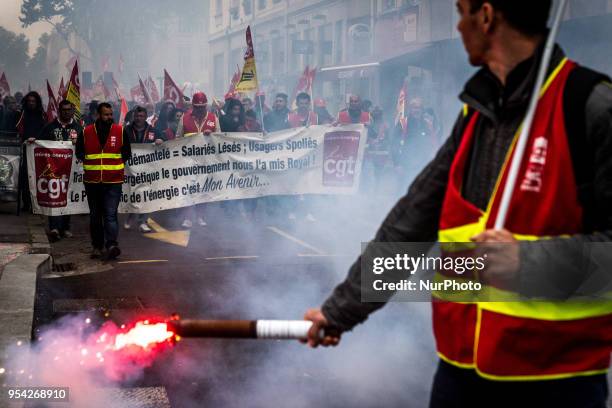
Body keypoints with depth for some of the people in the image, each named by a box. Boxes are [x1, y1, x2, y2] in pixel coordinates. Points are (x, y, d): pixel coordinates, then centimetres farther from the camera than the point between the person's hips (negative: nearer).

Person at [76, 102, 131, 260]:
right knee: (95, 215, 10)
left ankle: (111, 244, -19)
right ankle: (97, 246, 19)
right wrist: (89, 164, 4)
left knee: (110, 214, -13)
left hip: (113, 181, -2)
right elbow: (79, 152, 15)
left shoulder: (120, 131, 2)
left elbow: (127, 152, 12)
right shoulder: (86, 132, 3)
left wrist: (116, 164, 2)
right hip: (92, 181, 2)